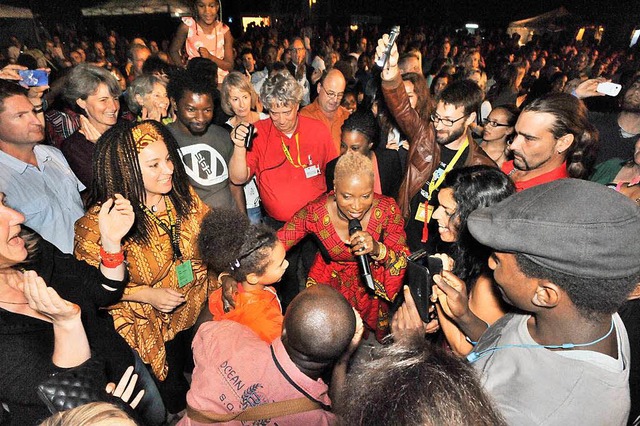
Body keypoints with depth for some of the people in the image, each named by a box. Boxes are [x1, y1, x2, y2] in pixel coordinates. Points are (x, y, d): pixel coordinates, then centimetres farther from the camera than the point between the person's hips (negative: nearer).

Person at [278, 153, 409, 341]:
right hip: (331, 287, 0)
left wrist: (377, 249, -40)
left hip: (373, 289, 1)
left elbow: (404, 259, -19)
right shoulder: (315, 213, -29)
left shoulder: (387, 209, -27)